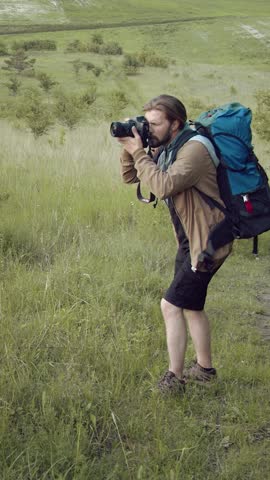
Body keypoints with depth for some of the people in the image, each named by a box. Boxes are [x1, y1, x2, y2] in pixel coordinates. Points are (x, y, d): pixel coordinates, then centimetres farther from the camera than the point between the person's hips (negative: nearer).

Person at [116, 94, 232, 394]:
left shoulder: (195, 149, -23)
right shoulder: (165, 149, 5)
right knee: (190, 306, 18)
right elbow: (130, 177, 9)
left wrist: (138, 152, -26)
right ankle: (204, 368, 34)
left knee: (171, 305, -9)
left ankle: (174, 379, 2)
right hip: (188, 240, 10)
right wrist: (129, 148, -7)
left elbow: (164, 186, -34)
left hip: (207, 243, -10)